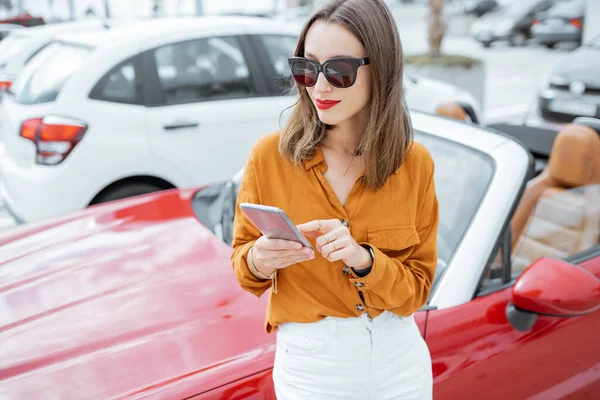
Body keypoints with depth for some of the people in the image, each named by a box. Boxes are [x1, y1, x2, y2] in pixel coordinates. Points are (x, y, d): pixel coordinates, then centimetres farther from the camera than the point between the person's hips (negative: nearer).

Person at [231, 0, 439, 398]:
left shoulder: (415, 163, -10)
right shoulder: (270, 155, -13)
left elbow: (417, 288, -6)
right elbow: (242, 262, -1)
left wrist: (363, 259, -24)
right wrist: (258, 261, -23)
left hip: (399, 358, 2)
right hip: (309, 364, -1)